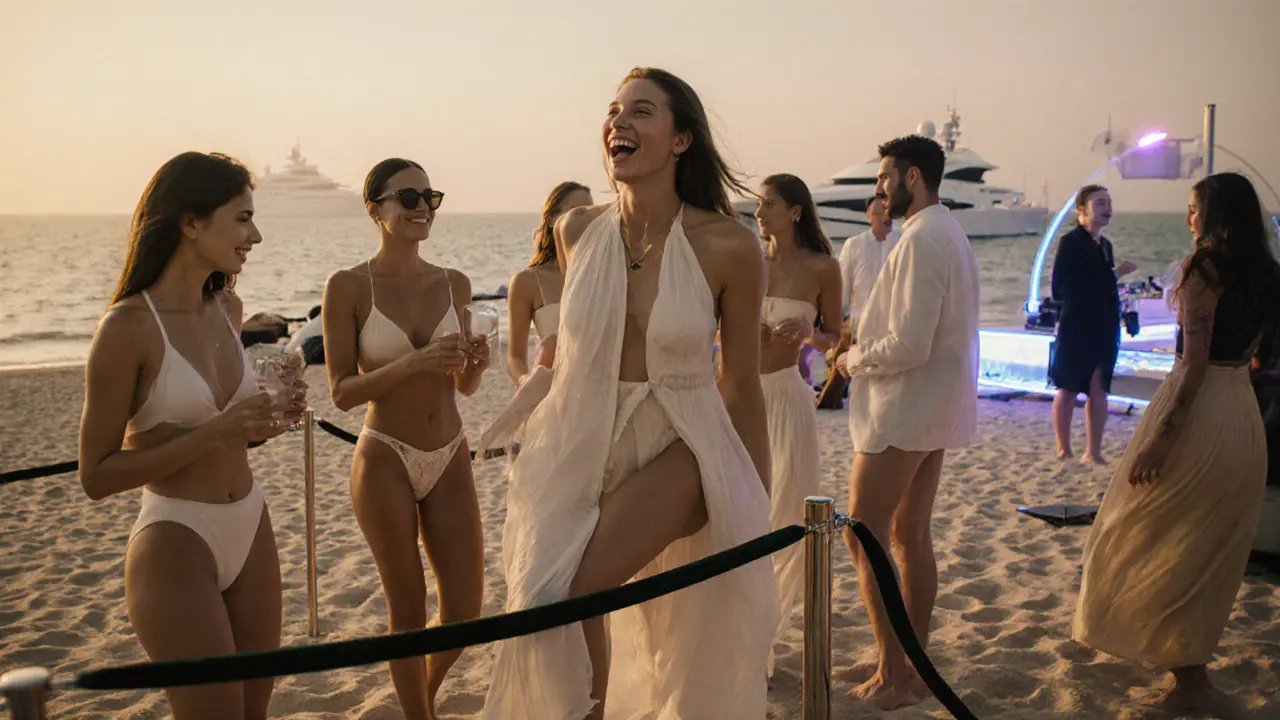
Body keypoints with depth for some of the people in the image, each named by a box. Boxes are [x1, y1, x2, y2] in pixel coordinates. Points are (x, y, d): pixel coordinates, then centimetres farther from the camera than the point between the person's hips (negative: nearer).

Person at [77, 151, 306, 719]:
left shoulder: (227, 308, 5)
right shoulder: (127, 327, -15)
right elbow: (97, 476, -14)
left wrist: (269, 418, 0)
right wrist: (215, 432, -22)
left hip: (251, 533, 7)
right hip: (174, 547, -7)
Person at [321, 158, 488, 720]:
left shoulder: (454, 284, 5)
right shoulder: (347, 287, -7)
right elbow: (341, 392, -8)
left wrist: (475, 364, -10)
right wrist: (414, 362, -22)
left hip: (450, 461, 4)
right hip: (386, 462, -4)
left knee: (465, 610, 6)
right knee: (409, 610, 6)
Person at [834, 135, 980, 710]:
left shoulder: (922, 239, -19)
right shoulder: (949, 233, 14)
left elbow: (909, 346, -25)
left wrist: (853, 359, -8)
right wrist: (863, 344, 8)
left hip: (902, 414, -10)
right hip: (934, 410, 10)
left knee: (863, 536, -3)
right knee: (910, 535, 15)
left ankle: (893, 678, 1)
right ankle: (913, 667, 23)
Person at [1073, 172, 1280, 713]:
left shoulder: (1205, 267, -14)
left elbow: (1195, 363, -20)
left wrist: (1160, 437, -21)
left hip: (1199, 413, -8)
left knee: (1165, 541, 3)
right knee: (1211, 550, 19)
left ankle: (1189, 676, 7)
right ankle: (1192, 661, 32)